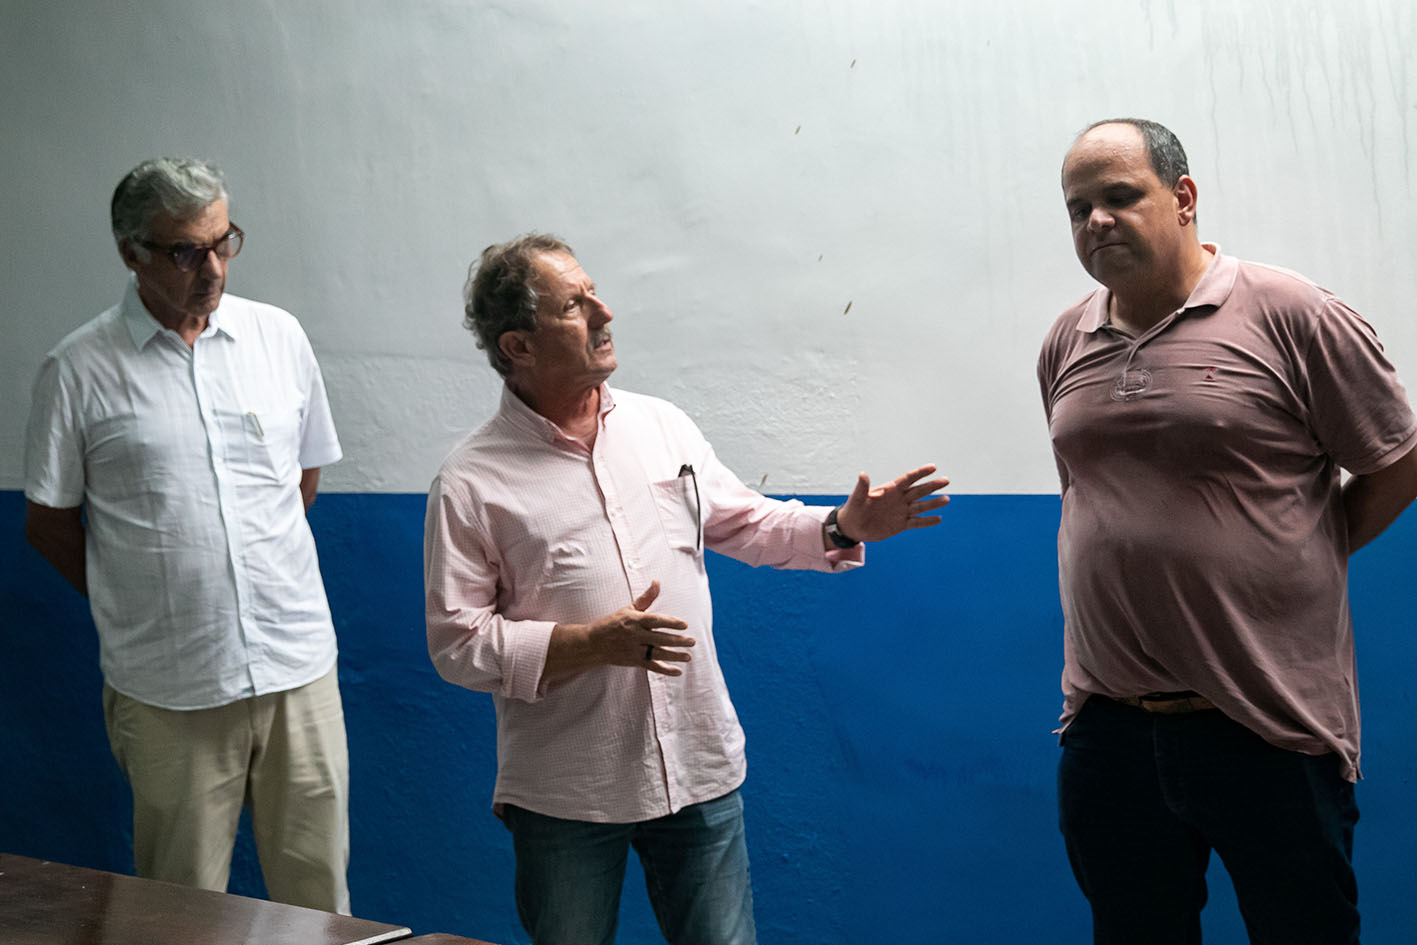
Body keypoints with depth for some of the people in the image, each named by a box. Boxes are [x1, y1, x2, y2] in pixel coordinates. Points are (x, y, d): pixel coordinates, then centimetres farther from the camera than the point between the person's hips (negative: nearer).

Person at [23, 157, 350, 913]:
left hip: (298, 665, 3)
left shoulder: (278, 335, 6)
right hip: (168, 689, -2)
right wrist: (136, 599, 7)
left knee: (317, 888, 10)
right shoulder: (78, 370, -4)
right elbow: (48, 522, 4)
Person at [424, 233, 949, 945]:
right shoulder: (471, 482, -8)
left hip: (699, 772, 3)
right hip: (563, 798, -3)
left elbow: (746, 523, 18)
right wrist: (594, 642, -20)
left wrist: (844, 527, 1)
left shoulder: (663, 426, 7)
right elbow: (457, 642, -10)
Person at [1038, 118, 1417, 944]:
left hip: (1270, 726, -5)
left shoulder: (1289, 315, -8)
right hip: (1108, 728, 5)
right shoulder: (1067, 344, 9)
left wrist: (1301, 560, 1)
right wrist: (1139, 568, 12)